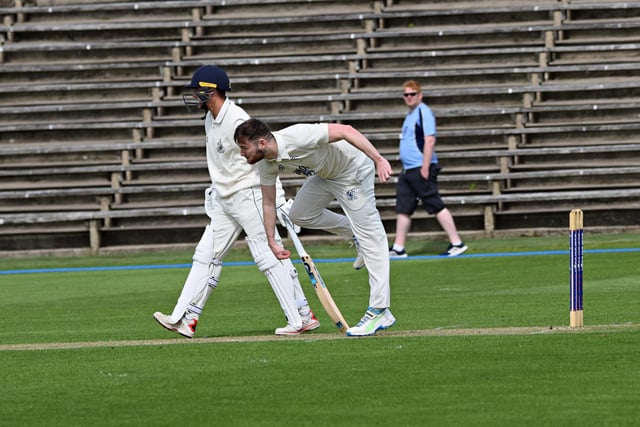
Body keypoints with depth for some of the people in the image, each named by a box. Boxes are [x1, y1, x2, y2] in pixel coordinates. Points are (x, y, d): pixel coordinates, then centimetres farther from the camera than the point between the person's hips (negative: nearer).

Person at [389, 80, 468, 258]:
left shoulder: (423, 112, -11)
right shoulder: (410, 114, 18)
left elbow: (430, 140, -19)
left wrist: (425, 168, -23)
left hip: (421, 169, -10)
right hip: (408, 170, 10)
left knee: (437, 207, -7)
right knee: (402, 209, 8)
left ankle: (456, 243, -3)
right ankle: (398, 249, 12)